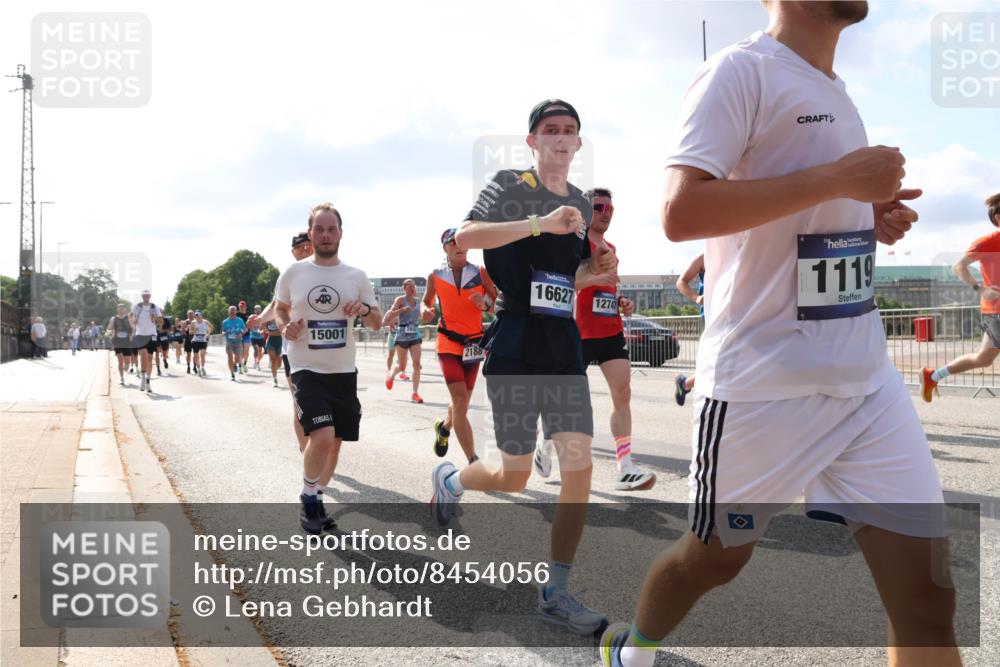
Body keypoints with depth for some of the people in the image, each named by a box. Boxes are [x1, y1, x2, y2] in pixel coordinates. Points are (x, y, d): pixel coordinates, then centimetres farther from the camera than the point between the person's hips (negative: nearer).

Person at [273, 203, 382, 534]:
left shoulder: (357, 276, 1)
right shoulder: (293, 273, -2)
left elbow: (377, 323, 8)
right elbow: (279, 308, 14)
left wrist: (365, 309, -15)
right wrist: (285, 328, -7)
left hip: (343, 371, 4)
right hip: (307, 370, -3)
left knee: (335, 442, 11)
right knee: (322, 436, -21)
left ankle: (315, 499, 33)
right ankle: (308, 497, 4)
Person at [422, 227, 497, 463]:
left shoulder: (481, 273, -1)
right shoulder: (436, 277, 0)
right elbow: (426, 301, 15)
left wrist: (485, 304, -19)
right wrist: (425, 310, -7)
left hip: (474, 343, 2)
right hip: (448, 343, -2)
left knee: (462, 401, 14)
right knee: (460, 399, -17)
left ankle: (444, 427, 50)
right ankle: (474, 462, -17)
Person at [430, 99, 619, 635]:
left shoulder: (581, 204, 15)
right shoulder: (510, 185, -3)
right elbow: (464, 237, -21)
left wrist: (593, 272, 5)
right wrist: (540, 223, -27)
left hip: (564, 345, 6)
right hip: (515, 343, -5)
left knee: (579, 470, -4)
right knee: (514, 478, 2)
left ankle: (555, 593, 8)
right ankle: (449, 479, 36)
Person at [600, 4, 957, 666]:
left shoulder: (834, 90, 17)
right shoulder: (741, 70, -10)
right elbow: (681, 212, -22)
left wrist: (870, 217, 6)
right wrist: (836, 177, -21)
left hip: (870, 381, 7)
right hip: (764, 384, -7)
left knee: (929, 599, 2)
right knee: (715, 558, 13)